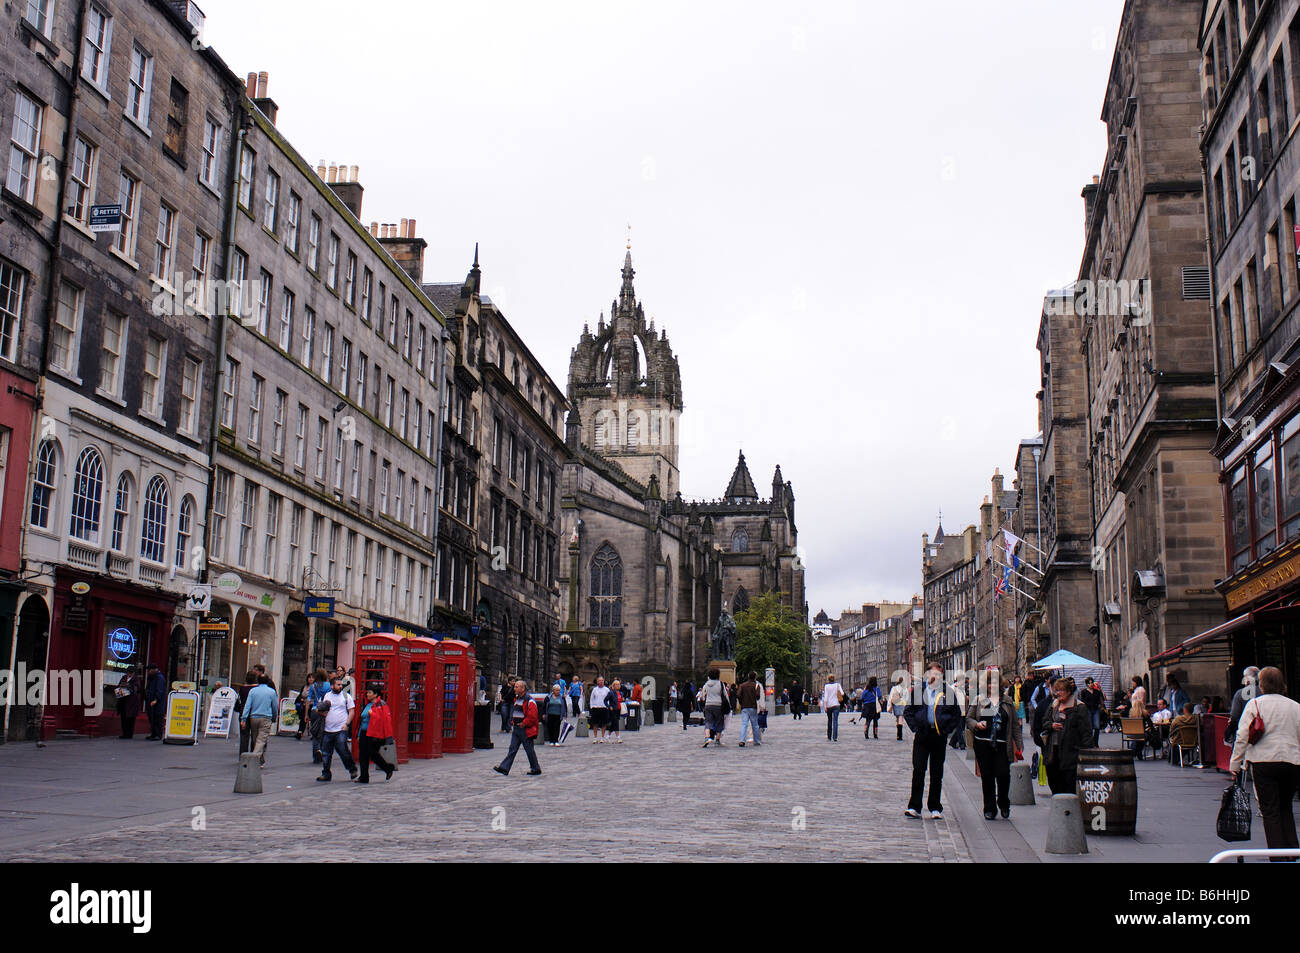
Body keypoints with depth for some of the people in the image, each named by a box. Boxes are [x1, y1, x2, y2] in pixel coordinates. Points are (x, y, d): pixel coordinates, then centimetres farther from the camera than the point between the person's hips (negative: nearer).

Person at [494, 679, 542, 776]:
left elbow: (532, 717, -20)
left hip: (525, 730, -8)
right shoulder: (517, 699, 12)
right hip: (516, 729, 8)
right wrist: (513, 723, 13)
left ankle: (536, 769, 15)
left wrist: (524, 724, -16)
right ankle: (504, 768, 0)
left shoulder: (529, 701, -16)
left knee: (529, 749, 2)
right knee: (512, 749, 4)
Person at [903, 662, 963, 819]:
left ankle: (935, 808, 14)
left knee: (937, 773, 6)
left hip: (940, 736, 1)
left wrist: (947, 730, 1)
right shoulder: (917, 690, 3)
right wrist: (914, 728, 0)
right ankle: (914, 807, 0)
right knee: (918, 771, -4)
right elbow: (908, 711, 9)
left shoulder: (948, 692, 3)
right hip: (921, 735, 0)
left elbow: (957, 714, 11)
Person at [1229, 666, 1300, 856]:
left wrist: (1235, 765, 0)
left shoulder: (1254, 704, -1)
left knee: (1270, 811, 3)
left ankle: (1278, 856, 0)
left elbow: (1242, 737, -5)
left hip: (1264, 761, -3)